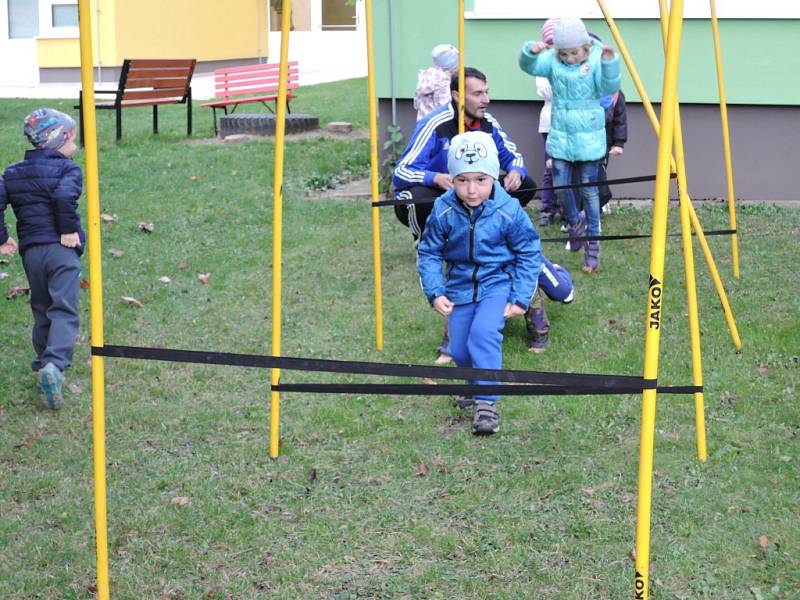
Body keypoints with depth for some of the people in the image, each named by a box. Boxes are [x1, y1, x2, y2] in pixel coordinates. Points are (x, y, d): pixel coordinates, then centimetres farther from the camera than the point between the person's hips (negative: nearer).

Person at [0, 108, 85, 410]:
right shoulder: (68, 169, -4)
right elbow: (64, 196, -23)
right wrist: (69, 229, -12)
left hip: (30, 251, 5)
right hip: (62, 249, -5)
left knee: (41, 311, 18)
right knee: (64, 310, -11)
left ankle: (44, 365, 20)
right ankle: (54, 364, -30)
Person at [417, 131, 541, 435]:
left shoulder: (509, 211, -19)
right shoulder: (443, 211, -14)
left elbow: (529, 253, -7)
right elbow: (429, 252, 0)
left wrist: (520, 298, -10)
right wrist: (435, 293, -10)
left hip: (498, 283, -3)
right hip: (460, 287, 3)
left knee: (483, 333, -26)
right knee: (460, 351, 3)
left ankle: (486, 402, -18)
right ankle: (478, 381, 36)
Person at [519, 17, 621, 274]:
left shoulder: (596, 62, -10)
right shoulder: (552, 61, -1)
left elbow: (610, 87, -23)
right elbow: (530, 67, -14)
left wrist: (610, 62, -40)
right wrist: (530, 51, -35)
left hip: (588, 138, -3)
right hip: (560, 137, 3)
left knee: (588, 190, 1)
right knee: (560, 187, 2)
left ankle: (593, 245, 10)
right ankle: (574, 224, 33)